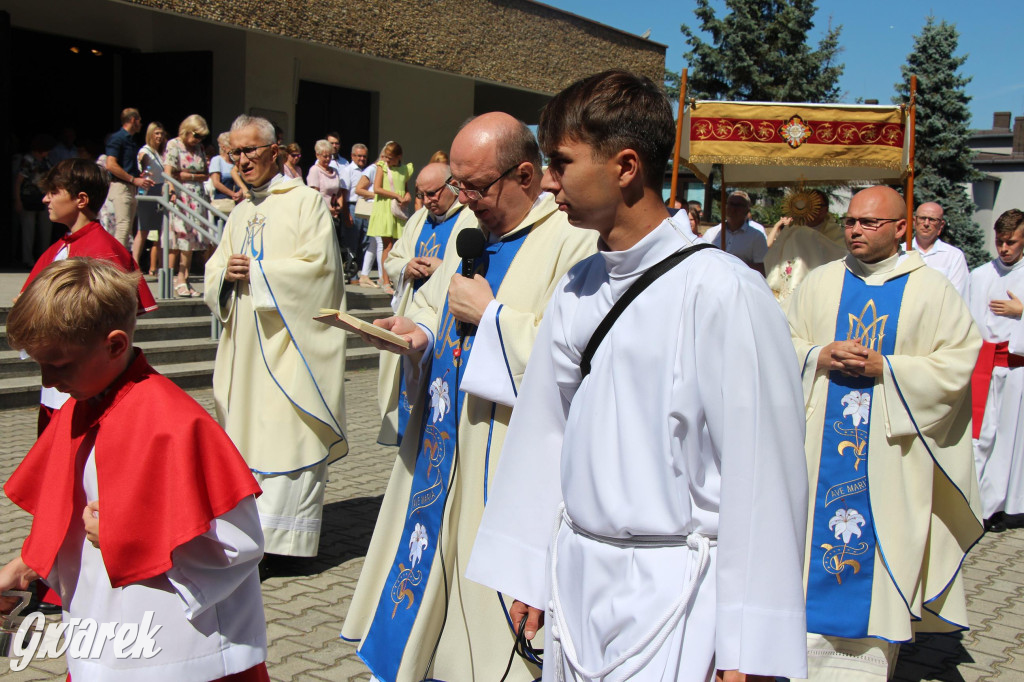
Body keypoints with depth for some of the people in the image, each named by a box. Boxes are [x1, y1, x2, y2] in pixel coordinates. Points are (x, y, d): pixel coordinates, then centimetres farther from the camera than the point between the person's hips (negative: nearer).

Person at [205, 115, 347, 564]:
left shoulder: (305, 201, -2)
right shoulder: (240, 213, 20)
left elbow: (317, 266, -13)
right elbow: (214, 274, 18)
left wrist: (254, 271, -10)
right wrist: (227, 274, -6)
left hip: (291, 342, -7)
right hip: (246, 347, 7)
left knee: (287, 438, -8)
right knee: (249, 436, 8)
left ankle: (276, 538, -6)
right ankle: (247, 533, 15)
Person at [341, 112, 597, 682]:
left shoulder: (573, 241, -15)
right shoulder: (472, 230, 12)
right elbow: (433, 302, 24)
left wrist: (490, 313, -18)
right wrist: (418, 329, 1)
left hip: (508, 462, -8)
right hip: (443, 450, 8)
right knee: (433, 564, 16)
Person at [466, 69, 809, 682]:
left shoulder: (721, 292, -17)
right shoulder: (576, 290, 4)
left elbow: (761, 473, -16)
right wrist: (529, 569, 13)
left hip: (670, 590, -6)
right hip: (574, 579, 6)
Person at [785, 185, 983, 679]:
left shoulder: (931, 290, 1)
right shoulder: (820, 283, 8)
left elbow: (960, 362, -5)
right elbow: (783, 343, 9)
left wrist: (886, 369, -15)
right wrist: (820, 357, -11)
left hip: (891, 453, -2)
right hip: (822, 449, 2)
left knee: (881, 550, 1)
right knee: (818, 536, 4)